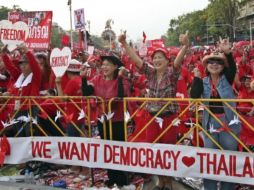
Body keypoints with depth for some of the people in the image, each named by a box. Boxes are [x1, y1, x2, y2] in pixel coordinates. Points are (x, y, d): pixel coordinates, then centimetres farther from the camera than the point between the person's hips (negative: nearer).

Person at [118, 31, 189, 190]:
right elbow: (135, 58, -3)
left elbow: (178, 60, -27)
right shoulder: (150, 73, 2)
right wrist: (124, 43, -13)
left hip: (169, 117, -4)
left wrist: (185, 46, -45)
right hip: (151, 117, 4)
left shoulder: (172, 73, -8)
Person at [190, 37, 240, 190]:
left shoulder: (227, 79, -1)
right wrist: (196, 78, -17)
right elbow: (194, 96, -11)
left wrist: (228, 53, -38)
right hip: (210, 124, 2)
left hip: (229, 124, -2)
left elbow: (233, 68, -22)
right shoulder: (203, 82, 4)